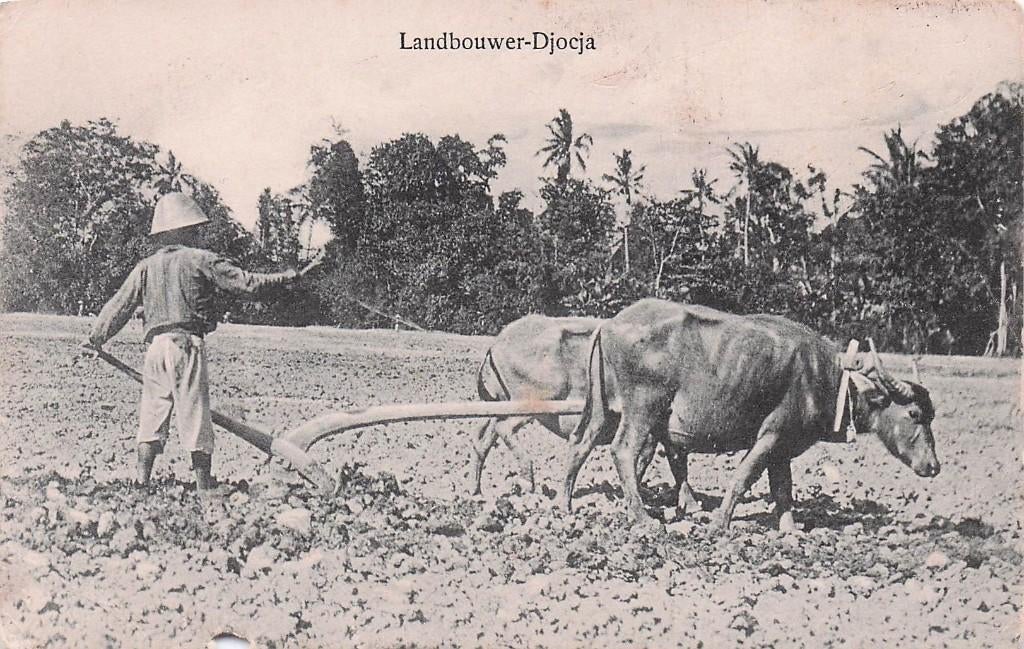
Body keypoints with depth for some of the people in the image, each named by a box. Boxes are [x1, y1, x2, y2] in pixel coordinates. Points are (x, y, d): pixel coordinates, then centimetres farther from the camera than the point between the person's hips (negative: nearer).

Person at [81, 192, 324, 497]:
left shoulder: (145, 267, 13)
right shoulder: (200, 259, 0)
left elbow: (119, 306, 13)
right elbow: (245, 283, -4)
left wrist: (95, 339, 21)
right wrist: (291, 276, 1)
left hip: (155, 347, 4)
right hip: (187, 345, -4)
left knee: (152, 415, 10)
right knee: (195, 415, -1)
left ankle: (141, 482, 6)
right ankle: (204, 486, 0)